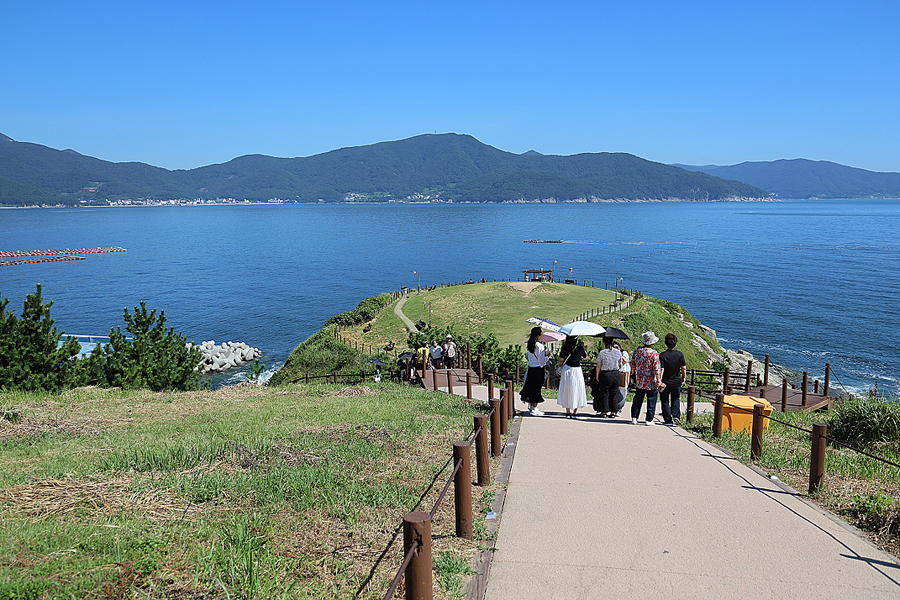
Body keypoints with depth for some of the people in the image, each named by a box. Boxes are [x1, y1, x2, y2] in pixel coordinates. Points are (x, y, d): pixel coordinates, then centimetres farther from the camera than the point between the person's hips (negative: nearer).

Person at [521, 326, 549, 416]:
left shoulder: (529, 345, 2)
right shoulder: (540, 346, -19)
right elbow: (542, 361, -16)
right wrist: (547, 357, 5)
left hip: (530, 368, 7)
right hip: (538, 370, -7)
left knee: (530, 387, 16)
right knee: (537, 388, 4)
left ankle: (531, 406, 27)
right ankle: (534, 409, 11)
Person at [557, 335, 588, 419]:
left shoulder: (564, 348, -4)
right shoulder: (579, 349, -9)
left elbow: (561, 360, 2)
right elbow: (585, 356, 9)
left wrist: (560, 370, 17)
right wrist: (582, 347, 11)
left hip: (566, 370, 2)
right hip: (577, 371, -2)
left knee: (566, 391, 11)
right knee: (576, 392, 8)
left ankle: (568, 412, 12)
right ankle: (574, 412, 8)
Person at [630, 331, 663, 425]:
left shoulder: (637, 351, -3)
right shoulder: (654, 354, -16)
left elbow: (633, 365, 7)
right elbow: (656, 369, -15)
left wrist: (633, 375, 19)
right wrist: (659, 381, -8)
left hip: (639, 381, 4)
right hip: (651, 382, -4)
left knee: (637, 399, 15)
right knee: (651, 401, 8)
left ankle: (634, 417, 16)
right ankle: (649, 420, 12)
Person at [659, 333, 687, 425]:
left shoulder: (663, 355, -13)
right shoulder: (680, 354, -5)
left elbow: (661, 370, -16)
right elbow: (684, 368, 2)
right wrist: (683, 378, 16)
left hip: (666, 382, -2)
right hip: (677, 381, 2)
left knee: (665, 401, 10)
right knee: (676, 399, 20)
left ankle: (668, 420, 9)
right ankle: (676, 415, 1)